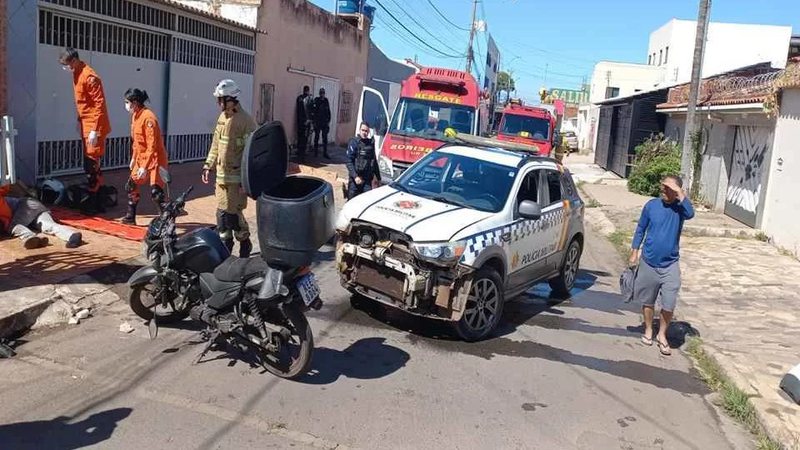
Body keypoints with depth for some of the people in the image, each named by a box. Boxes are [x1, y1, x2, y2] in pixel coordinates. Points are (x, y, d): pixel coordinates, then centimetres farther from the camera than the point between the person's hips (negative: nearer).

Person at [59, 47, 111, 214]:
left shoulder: (89, 76, -18)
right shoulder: (77, 74, 12)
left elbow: (99, 104, -21)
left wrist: (94, 130, -24)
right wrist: (80, 121, 21)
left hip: (94, 126, -10)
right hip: (86, 124, 10)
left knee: (91, 164, -5)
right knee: (91, 164, 12)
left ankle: (94, 203, 2)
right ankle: (97, 201, 19)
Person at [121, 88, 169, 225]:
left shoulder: (148, 118, -20)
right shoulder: (135, 116, 8)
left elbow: (152, 146, -24)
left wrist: (145, 167, -24)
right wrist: (133, 158, 20)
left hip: (154, 160, -10)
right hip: (141, 159, 10)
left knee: (156, 192, -15)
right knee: (131, 186, 15)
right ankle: (130, 218, 29)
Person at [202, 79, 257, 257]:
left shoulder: (245, 121, -15)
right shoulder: (222, 118, 10)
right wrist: (208, 165, 13)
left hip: (236, 177, -7)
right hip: (222, 175, 7)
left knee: (232, 213, -3)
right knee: (222, 213, 13)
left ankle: (245, 243, 17)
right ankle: (225, 245, 26)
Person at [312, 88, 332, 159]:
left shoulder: (326, 101, 6)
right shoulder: (316, 100, -4)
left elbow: (328, 112, 9)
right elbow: (314, 111, -6)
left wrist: (328, 121, 4)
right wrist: (314, 122, -10)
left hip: (325, 122, 2)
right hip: (317, 122, -2)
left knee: (325, 138, 1)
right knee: (316, 137, 7)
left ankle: (325, 153, 4)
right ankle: (316, 152, 16)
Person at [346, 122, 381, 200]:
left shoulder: (371, 143, 9)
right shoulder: (354, 142, -5)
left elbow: (374, 161, 19)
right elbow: (349, 162, -10)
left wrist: (378, 176, 21)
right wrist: (355, 176, -20)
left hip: (367, 179, 4)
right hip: (355, 178, -4)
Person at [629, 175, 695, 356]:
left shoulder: (680, 207, -7)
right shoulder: (651, 205, -3)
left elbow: (690, 214, -31)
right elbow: (640, 229, 5)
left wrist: (680, 192, -29)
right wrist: (634, 253, 3)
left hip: (670, 265, -1)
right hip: (648, 262, 1)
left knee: (669, 304, -4)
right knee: (648, 300, 14)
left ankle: (662, 335, 17)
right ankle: (648, 330, 34)